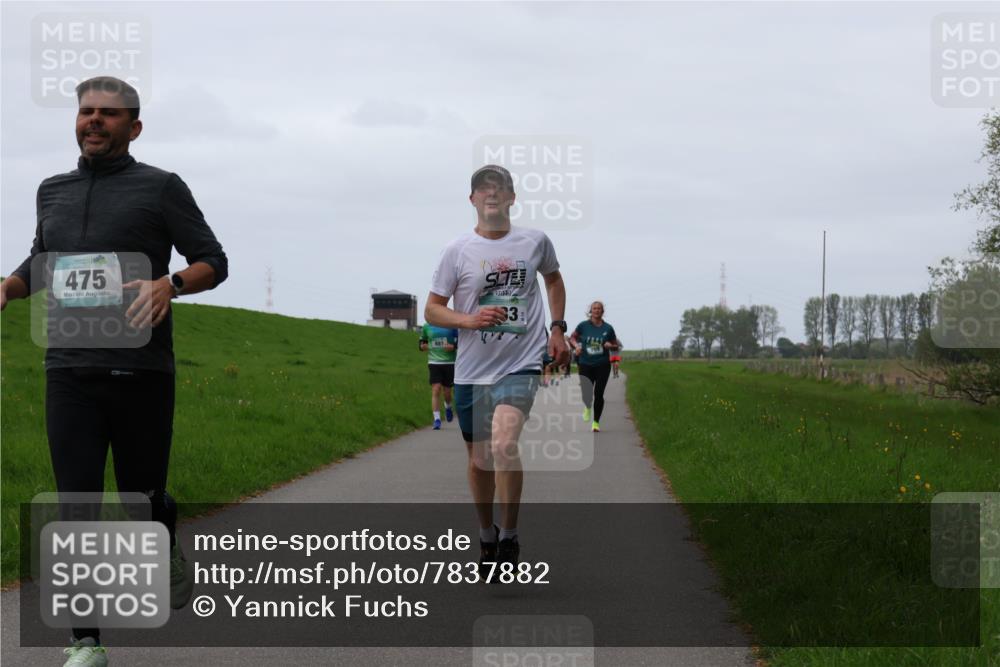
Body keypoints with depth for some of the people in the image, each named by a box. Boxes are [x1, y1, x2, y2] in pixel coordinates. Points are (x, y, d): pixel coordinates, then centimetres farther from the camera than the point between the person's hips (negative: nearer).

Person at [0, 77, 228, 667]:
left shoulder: (160, 187, 2)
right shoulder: (53, 191, 15)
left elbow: (214, 261, 2)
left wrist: (169, 283, -19)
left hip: (140, 373, -3)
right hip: (70, 373, 3)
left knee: (141, 500, 5)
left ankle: (168, 544, 41)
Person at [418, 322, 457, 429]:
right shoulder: (427, 327, 5)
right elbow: (422, 344, 17)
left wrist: (453, 346, -15)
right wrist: (424, 346, -5)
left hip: (449, 362, 0)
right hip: (434, 363, 0)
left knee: (447, 391, 8)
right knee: (436, 390, -12)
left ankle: (448, 407, 43)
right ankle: (437, 419, -9)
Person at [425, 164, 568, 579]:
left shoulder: (536, 242, 3)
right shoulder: (457, 251, -1)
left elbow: (553, 279, 24)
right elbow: (432, 310, 1)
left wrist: (557, 328, 14)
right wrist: (469, 320, -17)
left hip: (521, 366, -2)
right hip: (471, 370, 2)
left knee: (503, 446, -23)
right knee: (478, 459, 11)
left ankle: (509, 537, -9)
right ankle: (487, 537, 33)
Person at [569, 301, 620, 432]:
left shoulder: (608, 328, 0)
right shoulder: (583, 326, -1)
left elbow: (616, 346, 10)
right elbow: (572, 338, 14)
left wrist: (610, 346, -12)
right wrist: (576, 345, -7)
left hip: (602, 365, 0)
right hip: (585, 364, 0)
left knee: (598, 394, -3)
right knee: (586, 394, -6)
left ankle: (596, 422, 13)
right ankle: (587, 407, 32)